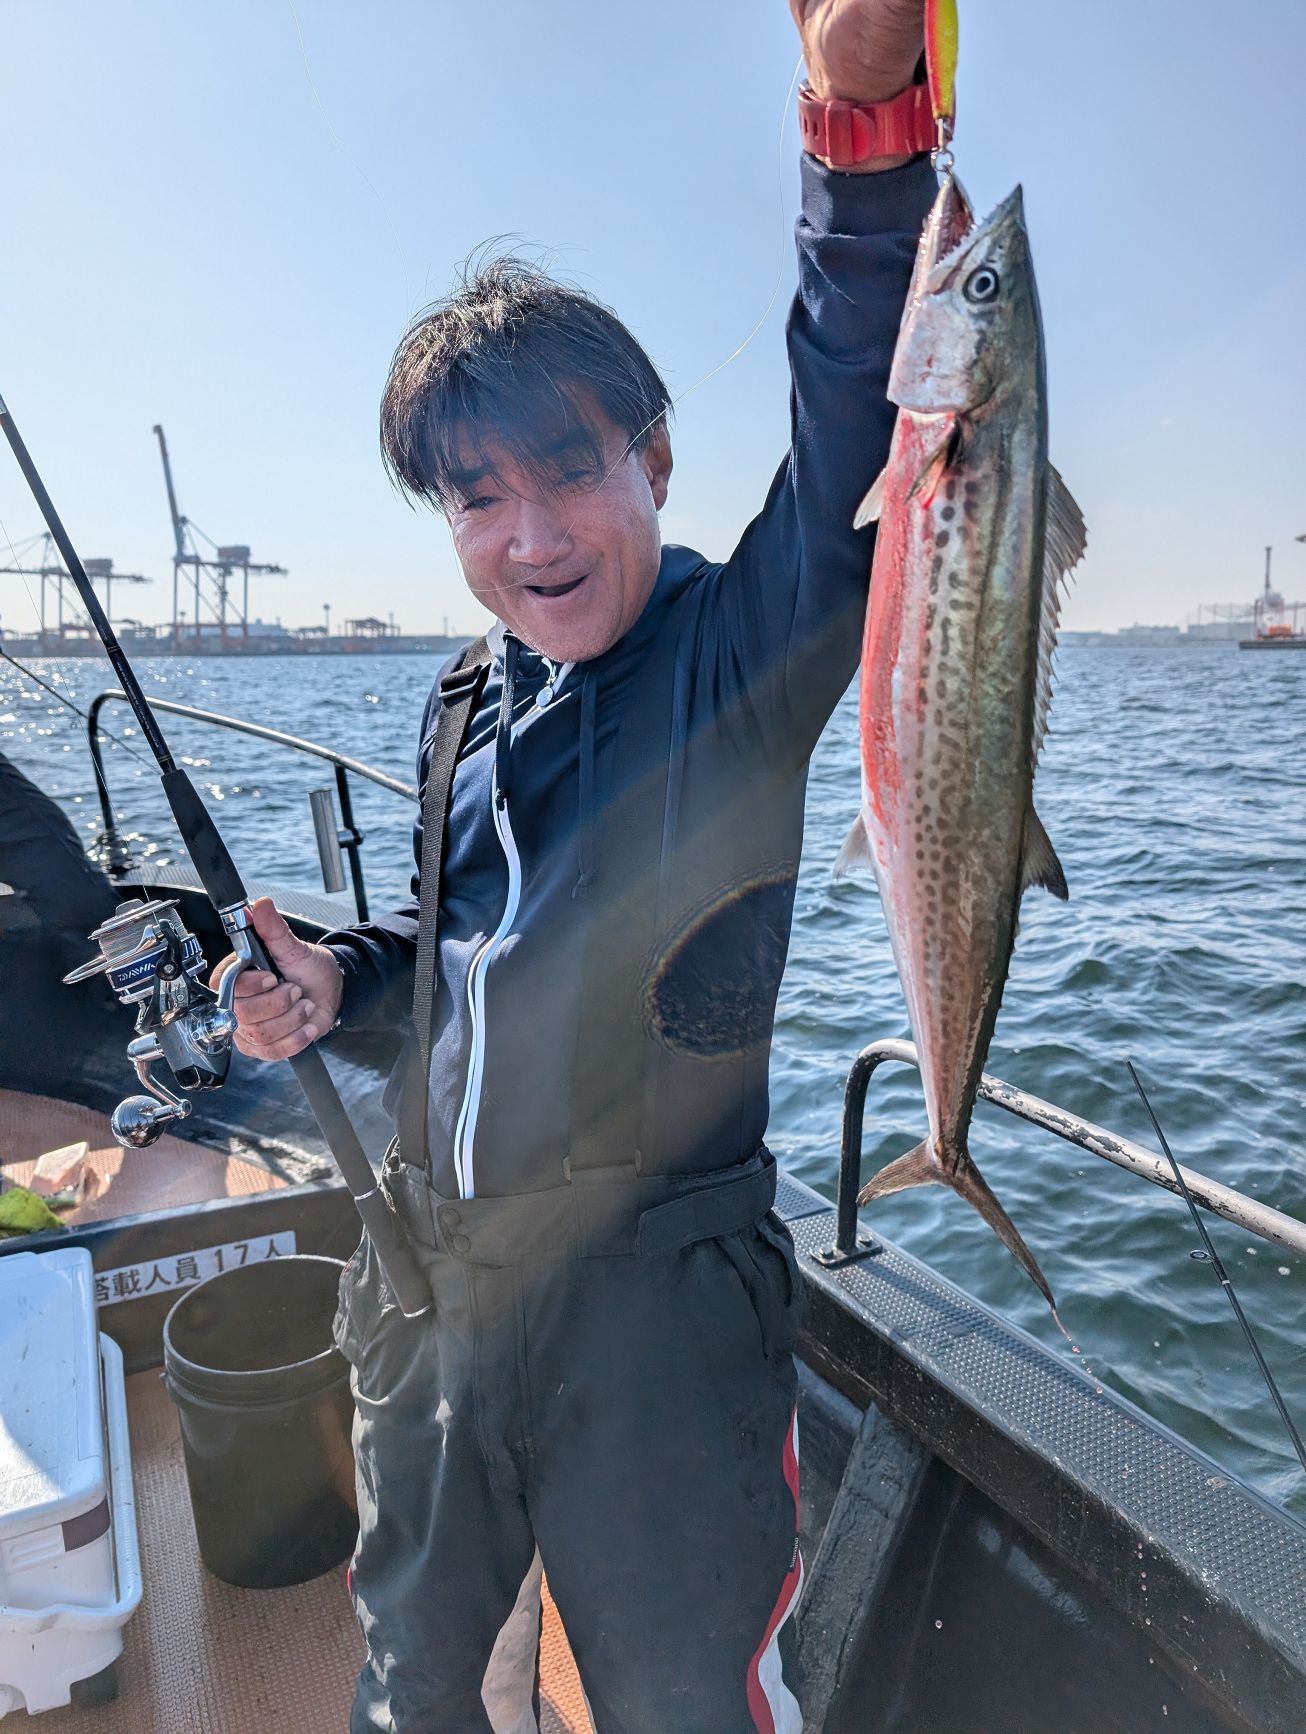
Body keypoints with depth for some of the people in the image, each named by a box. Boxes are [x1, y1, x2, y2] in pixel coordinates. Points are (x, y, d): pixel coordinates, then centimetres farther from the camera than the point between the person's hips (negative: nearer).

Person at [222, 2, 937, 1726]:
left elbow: (853, 429, -30)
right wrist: (340, 978, 0)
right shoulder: (468, 703, 6)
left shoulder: (743, 650, -11)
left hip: (653, 1278, -5)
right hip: (431, 1267, 6)